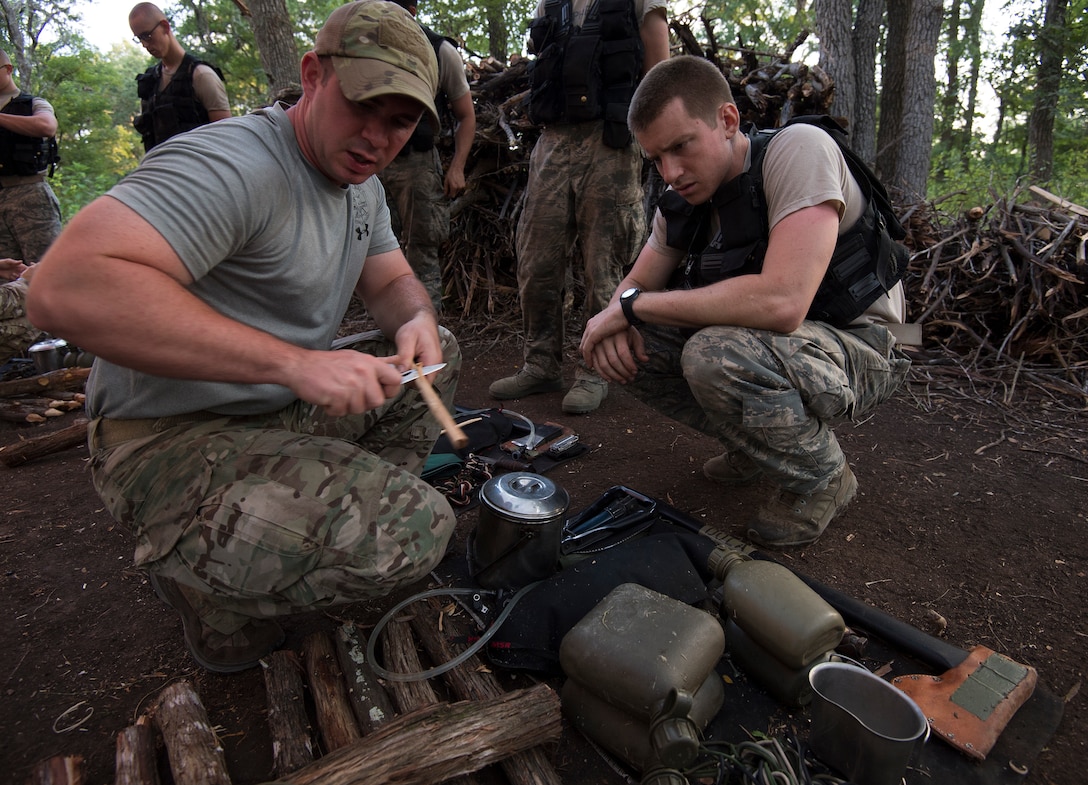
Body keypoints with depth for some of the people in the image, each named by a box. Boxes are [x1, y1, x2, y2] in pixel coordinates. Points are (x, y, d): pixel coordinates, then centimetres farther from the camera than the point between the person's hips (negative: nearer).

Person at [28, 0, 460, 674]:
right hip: (177, 438, -9)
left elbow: (392, 280, 17)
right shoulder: (235, 164, -23)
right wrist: (293, 361, -36)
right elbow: (65, 290, -33)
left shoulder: (363, 184, 8)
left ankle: (358, 500, 12)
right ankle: (201, 578, -2)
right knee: (419, 532, -26)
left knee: (436, 350, 12)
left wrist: (415, 321, -9)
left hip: (287, 409, 9)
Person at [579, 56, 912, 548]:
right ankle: (755, 444, 11)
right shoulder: (683, 197, -1)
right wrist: (615, 319, -18)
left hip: (857, 348, -7)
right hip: (764, 340, 7)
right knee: (627, 342, -8)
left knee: (716, 354, -35)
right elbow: (636, 284, 9)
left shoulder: (799, 148, -23)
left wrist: (633, 304, -28)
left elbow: (780, 302, -37)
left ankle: (822, 476, -6)